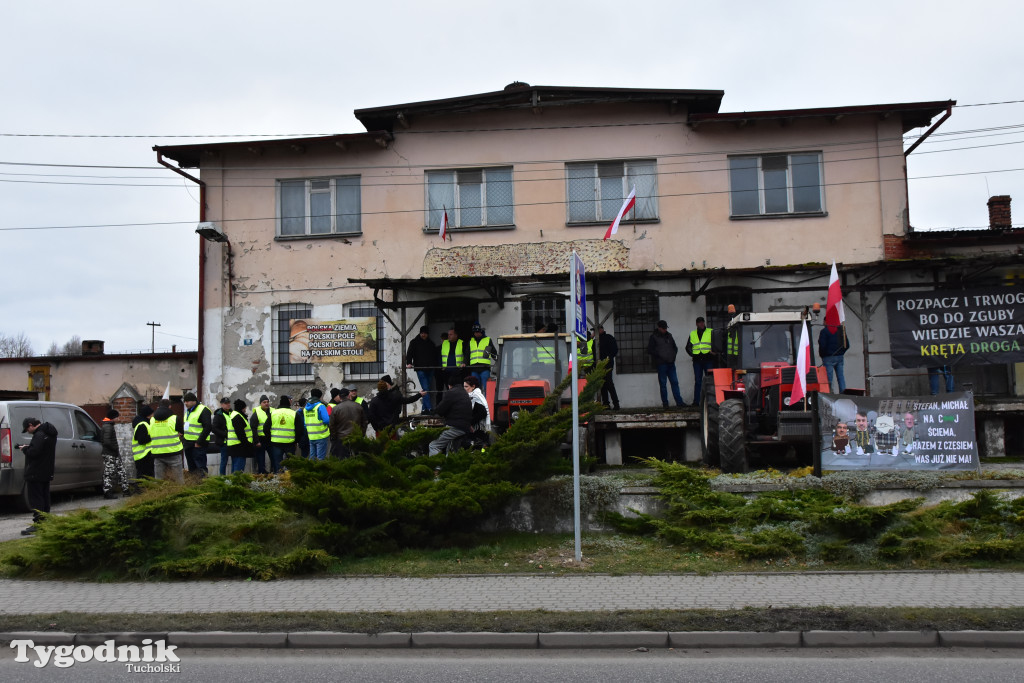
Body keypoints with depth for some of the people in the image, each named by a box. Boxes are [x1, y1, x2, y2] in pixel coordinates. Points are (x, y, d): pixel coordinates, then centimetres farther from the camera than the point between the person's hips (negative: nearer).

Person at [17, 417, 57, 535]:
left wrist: (25, 449, -7)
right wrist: (27, 447, 9)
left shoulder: (39, 435, -19)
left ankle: (37, 524, -6)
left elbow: (34, 452, -25)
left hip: (36, 474, -10)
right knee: (44, 498, 16)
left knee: (36, 499, -6)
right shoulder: (48, 433, 14)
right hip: (46, 473, 10)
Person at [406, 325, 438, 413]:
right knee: (425, 389, -13)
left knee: (429, 389, 4)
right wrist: (409, 363, -19)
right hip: (420, 369, -5)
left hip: (430, 369, 5)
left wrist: (435, 365, 13)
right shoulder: (414, 342, 5)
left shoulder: (431, 344, 17)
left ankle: (425, 409, 10)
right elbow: (409, 353, -3)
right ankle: (430, 408, -17)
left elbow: (436, 355, 24)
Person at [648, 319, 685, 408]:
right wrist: (660, 355, -13)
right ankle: (665, 403, 5)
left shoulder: (669, 335, 15)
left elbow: (675, 347, 24)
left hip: (671, 363, 5)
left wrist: (673, 355, 6)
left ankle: (679, 401, 6)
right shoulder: (654, 337, -2)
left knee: (675, 382, 4)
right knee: (663, 384, 0)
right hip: (661, 363, -5)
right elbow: (649, 350, -7)